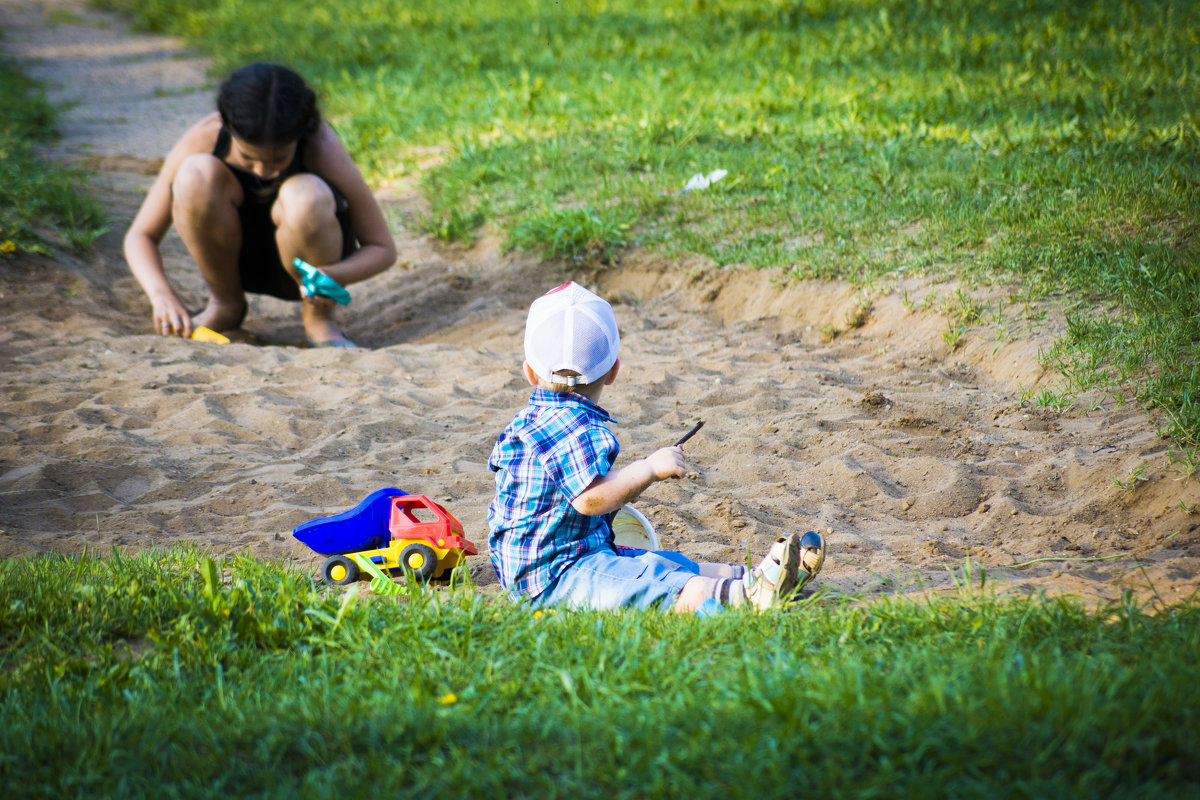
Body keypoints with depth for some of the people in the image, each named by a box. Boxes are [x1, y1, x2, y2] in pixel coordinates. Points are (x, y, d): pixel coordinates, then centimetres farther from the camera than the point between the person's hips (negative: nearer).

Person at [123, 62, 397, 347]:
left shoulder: (322, 147, -28)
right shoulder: (203, 140, -25)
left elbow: (382, 248, -19)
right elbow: (141, 236, -16)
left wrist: (334, 276, -40)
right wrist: (162, 295, -36)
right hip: (238, 259, 2)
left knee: (306, 198, -36)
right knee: (197, 175, -29)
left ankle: (319, 317, -10)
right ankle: (225, 304, -6)